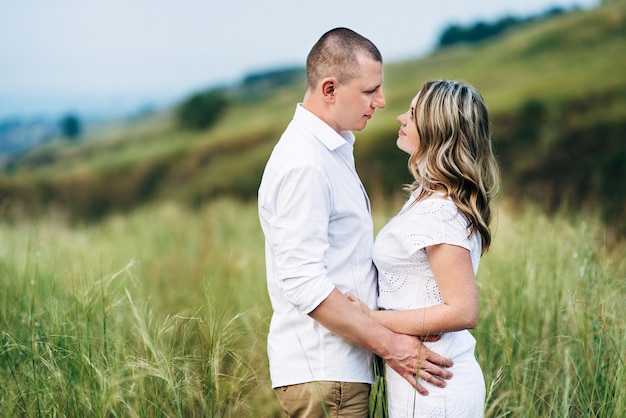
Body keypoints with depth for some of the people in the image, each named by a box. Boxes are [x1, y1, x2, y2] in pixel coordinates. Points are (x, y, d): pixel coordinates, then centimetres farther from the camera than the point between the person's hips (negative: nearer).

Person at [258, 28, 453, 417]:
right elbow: (302, 282, -23)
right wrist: (389, 344, -20)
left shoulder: (334, 148, 15)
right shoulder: (303, 163, -18)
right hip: (321, 373, -10)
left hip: (342, 365, 10)